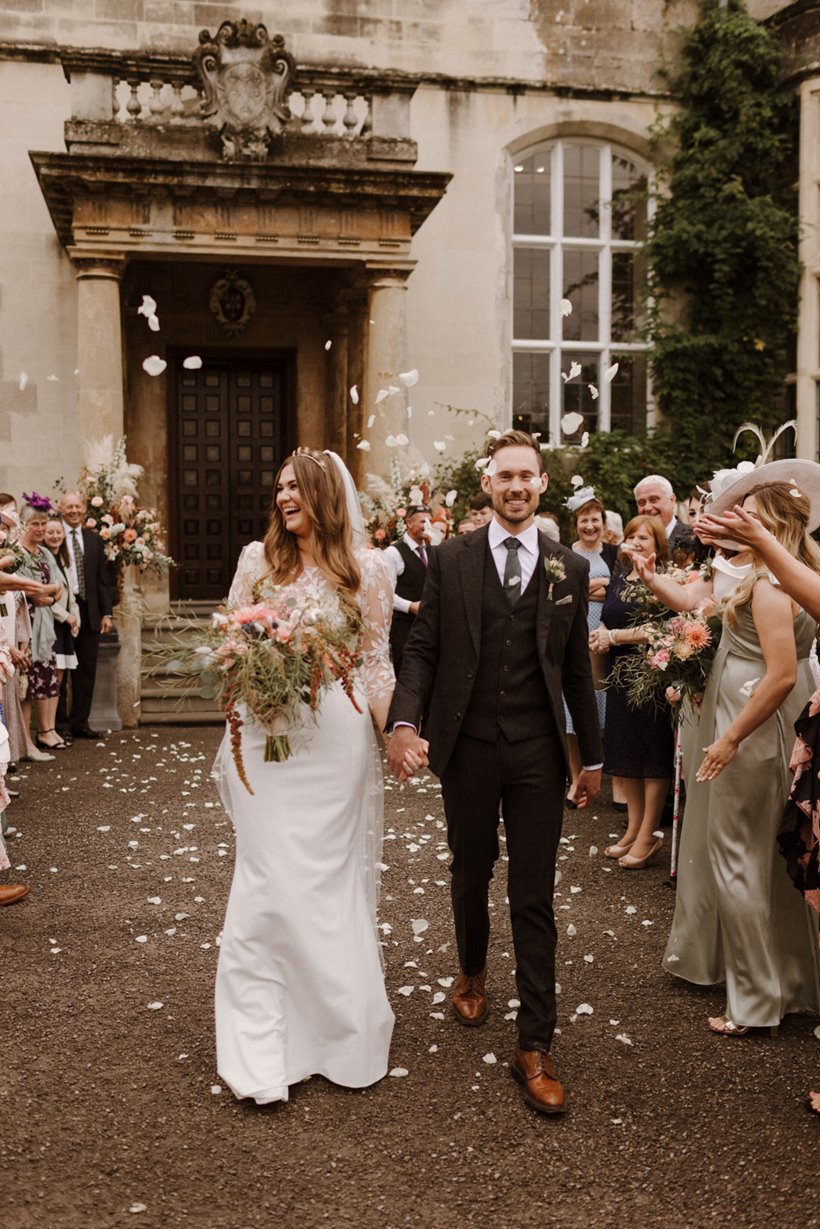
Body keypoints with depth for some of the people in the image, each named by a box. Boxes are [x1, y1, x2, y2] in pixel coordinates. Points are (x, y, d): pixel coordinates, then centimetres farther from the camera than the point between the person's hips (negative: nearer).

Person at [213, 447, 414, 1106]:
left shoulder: (368, 568, 2)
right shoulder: (259, 558, 6)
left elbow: (376, 660, 4)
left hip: (337, 736, 0)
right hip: (266, 734, 1)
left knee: (332, 874, 9)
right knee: (272, 878, 0)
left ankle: (339, 1022, 28)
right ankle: (266, 1049, 11)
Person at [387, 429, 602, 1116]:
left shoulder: (570, 569, 3)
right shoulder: (450, 560, 0)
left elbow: (577, 669, 7)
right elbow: (422, 649, -1)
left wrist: (593, 757, 9)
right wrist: (405, 721, -17)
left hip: (538, 754, 0)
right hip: (467, 749, 0)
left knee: (534, 898, 2)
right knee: (470, 875, 18)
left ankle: (535, 1046, 12)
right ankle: (473, 973, 46)